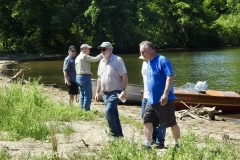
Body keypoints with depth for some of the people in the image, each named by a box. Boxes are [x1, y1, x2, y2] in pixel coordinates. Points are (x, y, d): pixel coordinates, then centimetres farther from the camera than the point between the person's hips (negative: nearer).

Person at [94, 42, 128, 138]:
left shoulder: (117, 60, -11)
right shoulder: (101, 62, 11)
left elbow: (124, 76, -14)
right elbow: (99, 78, 18)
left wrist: (124, 90, -21)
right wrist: (97, 92, 15)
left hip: (115, 92, -7)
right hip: (105, 93, 7)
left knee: (109, 111, -20)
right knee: (113, 114, 11)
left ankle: (115, 134, -10)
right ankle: (119, 134, 20)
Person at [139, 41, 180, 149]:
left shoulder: (162, 61, -15)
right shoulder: (149, 62, 12)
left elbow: (170, 77, -22)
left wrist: (165, 94, -30)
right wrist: (149, 95, 23)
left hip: (164, 100, -8)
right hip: (151, 100, 8)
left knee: (171, 123, 4)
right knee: (147, 121, 1)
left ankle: (177, 145, 18)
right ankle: (147, 145, 5)